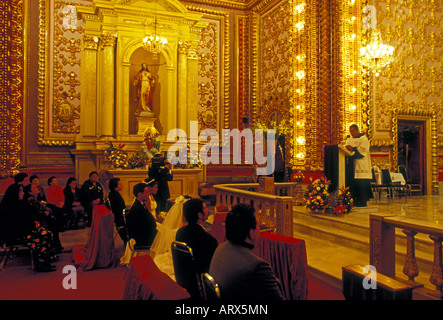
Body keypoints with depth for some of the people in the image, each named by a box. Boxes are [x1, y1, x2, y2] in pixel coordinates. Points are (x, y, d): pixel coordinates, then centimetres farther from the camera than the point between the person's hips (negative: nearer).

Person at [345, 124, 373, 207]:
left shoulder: (364, 139, -1)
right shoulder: (350, 140, 20)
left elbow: (363, 151, -13)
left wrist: (352, 148, -18)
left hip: (361, 167, -6)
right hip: (353, 166, 6)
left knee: (361, 184, -9)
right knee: (353, 184, 1)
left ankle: (363, 201, -4)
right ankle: (355, 201, 5)